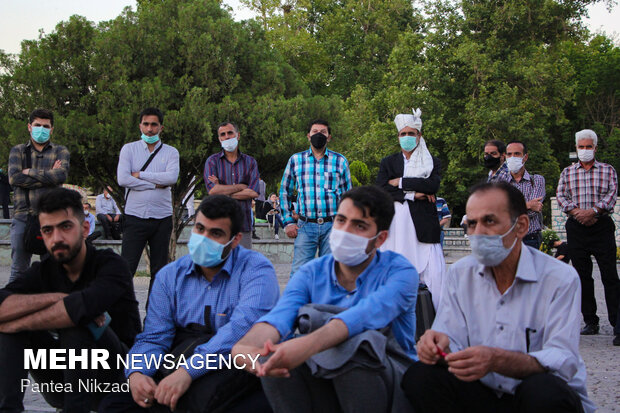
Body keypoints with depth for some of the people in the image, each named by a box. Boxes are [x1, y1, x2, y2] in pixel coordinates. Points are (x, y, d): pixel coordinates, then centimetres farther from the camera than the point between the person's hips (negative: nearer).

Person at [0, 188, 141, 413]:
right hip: (61, 383, 5)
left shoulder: (110, 264, -13)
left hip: (116, 376, -5)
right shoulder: (43, 271, 1)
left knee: (77, 321, -31)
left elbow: (86, 304, -36)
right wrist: (55, 298, -31)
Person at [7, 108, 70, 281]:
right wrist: (48, 177, -6)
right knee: (18, 269, 2)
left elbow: (61, 175, -8)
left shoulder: (60, 152, 12)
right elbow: (14, 178, -4)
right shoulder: (17, 151, 14)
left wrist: (30, 172, -4)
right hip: (22, 216, 1)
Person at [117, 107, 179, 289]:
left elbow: (172, 177, -10)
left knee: (159, 271, 7)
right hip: (135, 217, -2)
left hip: (162, 218, 2)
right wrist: (155, 184, -7)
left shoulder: (171, 152, 9)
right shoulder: (129, 149, 7)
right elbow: (122, 179, -8)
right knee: (126, 269, -6)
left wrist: (140, 175, -8)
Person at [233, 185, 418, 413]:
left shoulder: (400, 272, -11)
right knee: (275, 359, -24)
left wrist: (308, 345, -53)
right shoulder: (311, 273, 1)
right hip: (326, 381, 3)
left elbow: (369, 313, -33)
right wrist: (245, 346, -46)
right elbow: (280, 315, -20)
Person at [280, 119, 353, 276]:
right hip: (305, 226, 0)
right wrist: (288, 222, 5)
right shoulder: (295, 160, 9)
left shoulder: (340, 161, 9)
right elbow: (285, 192, 14)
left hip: (332, 226, 0)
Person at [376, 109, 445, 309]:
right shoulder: (388, 162, 16)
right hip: (396, 223, 1)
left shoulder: (432, 163, 13)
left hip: (423, 224, -1)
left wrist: (400, 182, -6)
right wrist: (413, 194, -8)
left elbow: (433, 185, -7)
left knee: (434, 273, -8)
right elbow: (381, 190, 0)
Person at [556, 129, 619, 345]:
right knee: (582, 276, 5)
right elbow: (561, 196, 4)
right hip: (576, 228, 2)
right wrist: (577, 212, -12)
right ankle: (591, 322, 13)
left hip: (601, 226, -2)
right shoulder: (567, 172, 14)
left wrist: (593, 211, -16)